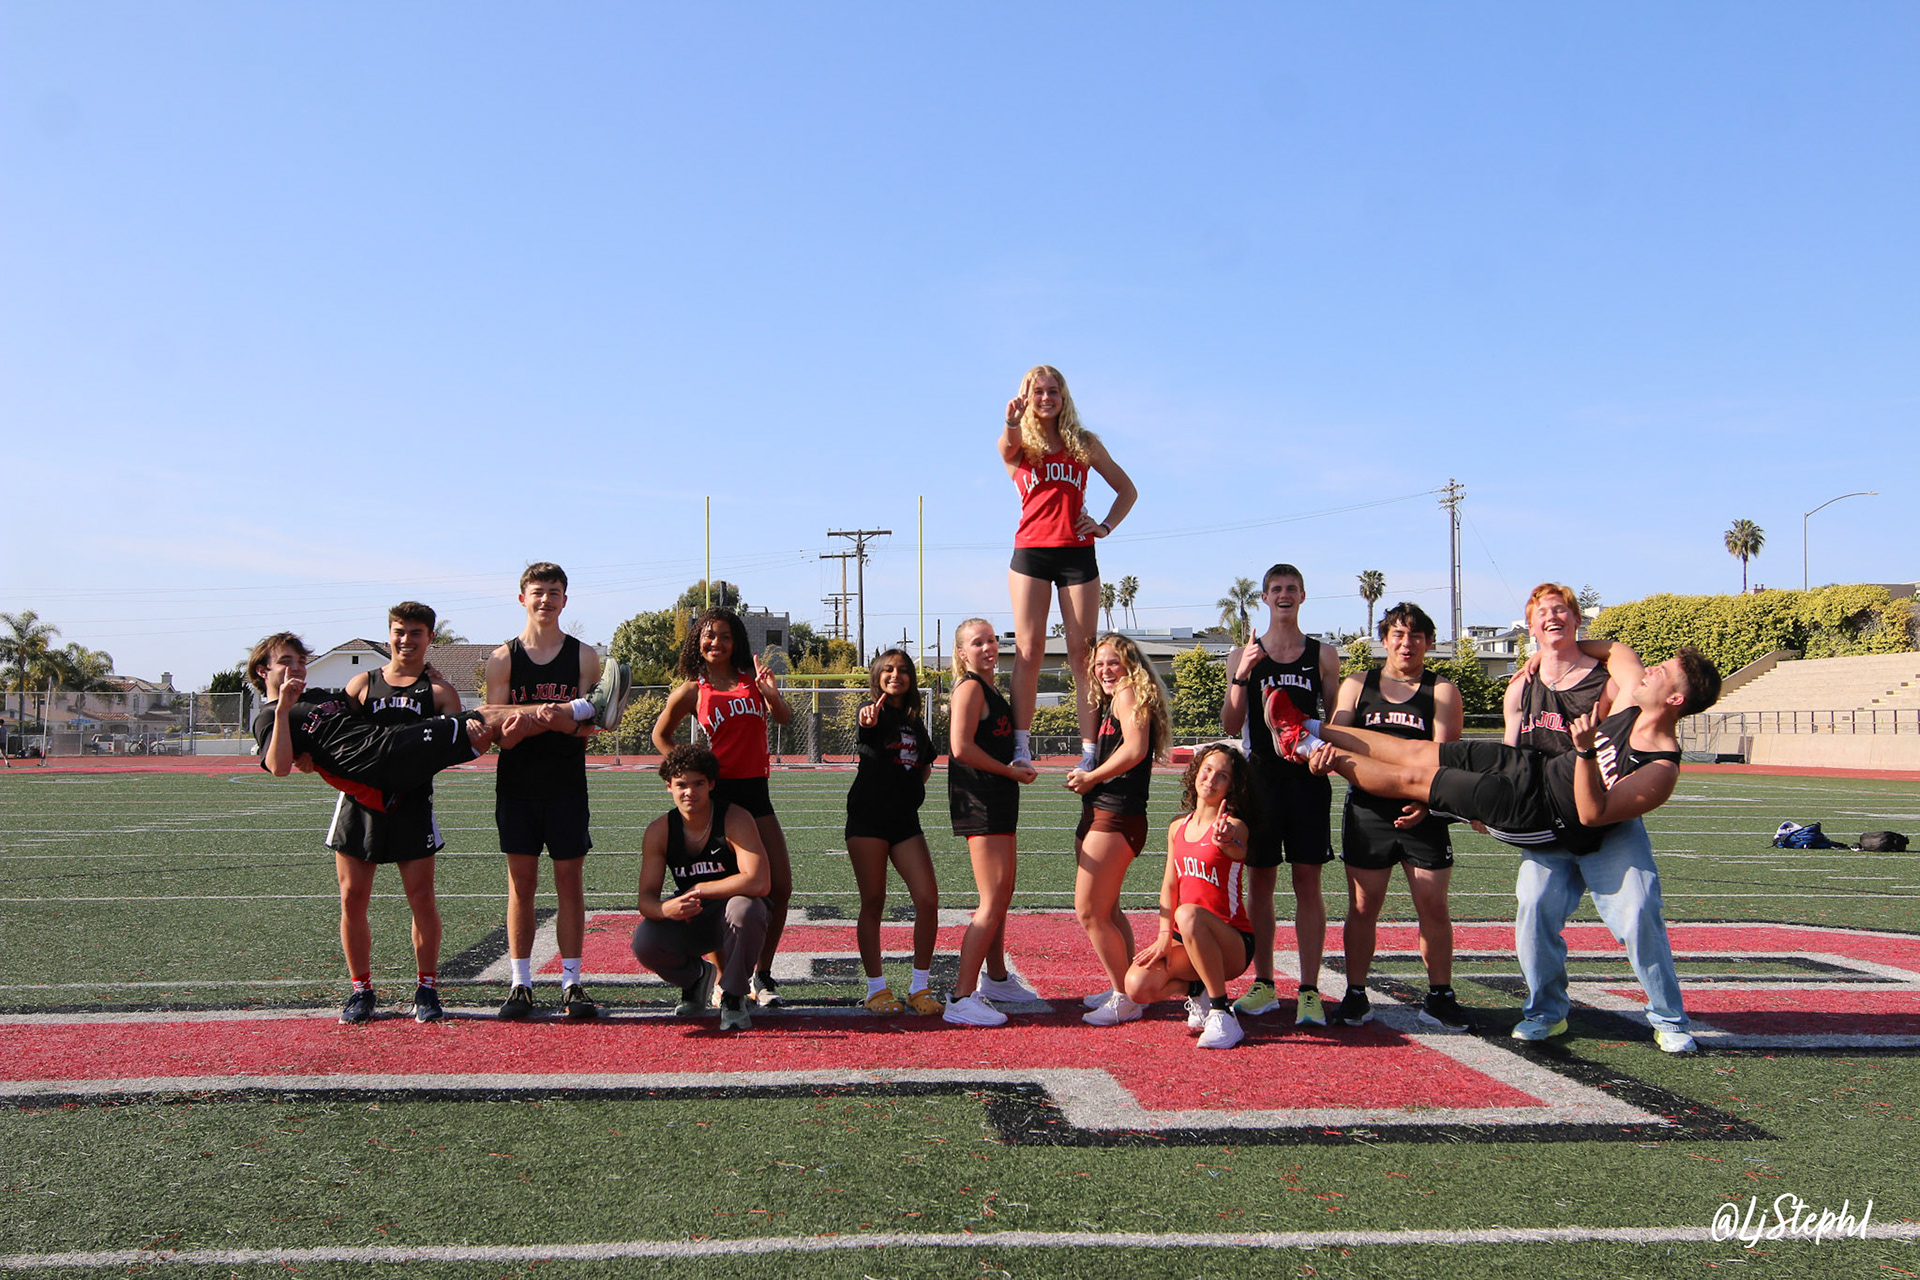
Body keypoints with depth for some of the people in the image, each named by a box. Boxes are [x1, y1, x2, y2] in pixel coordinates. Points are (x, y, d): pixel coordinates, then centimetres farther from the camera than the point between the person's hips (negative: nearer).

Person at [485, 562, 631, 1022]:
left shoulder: (585, 657, 6)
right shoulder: (503, 658, 6)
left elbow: (591, 722, 2)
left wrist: (580, 723, -23)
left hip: (566, 785, 0)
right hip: (516, 785, 0)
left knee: (570, 881, 1)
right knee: (521, 883, 4)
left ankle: (571, 984, 8)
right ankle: (521, 984, 11)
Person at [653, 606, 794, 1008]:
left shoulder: (753, 679, 9)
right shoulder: (692, 691, 2)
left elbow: (783, 717, -4)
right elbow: (660, 734, 14)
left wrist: (772, 694, -24)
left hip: (756, 793, 3)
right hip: (716, 793, -3)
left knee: (781, 887, 0)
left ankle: (762, 975, 14)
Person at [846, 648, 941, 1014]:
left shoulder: (916, 723, 14)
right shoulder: (875, 714, -2)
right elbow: (866, 724, -29)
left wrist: (914, 782, 7)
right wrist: (867, 720, -52)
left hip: (906, 820, 5)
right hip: (868, 819, -4)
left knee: (927, 900, -6)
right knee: (873, 902, 0)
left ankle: (920, 987, 7)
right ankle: (876, 988, 11)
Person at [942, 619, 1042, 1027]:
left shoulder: (990, 689, 19)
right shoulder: (970, 687, -11)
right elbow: (962, 747, -21)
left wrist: (1017, 764, 11)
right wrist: (1011, 771, -13)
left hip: (998, 799, 10)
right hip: (979, 801, -10)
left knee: (1001, 896, 21)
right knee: (994, 901, -14)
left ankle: (995, 979, 35)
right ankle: (961, 997, -13)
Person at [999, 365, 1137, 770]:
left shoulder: (1084, 443, 13)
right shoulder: (1019, 446, 8)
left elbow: (1127, 491, 19)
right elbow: (1007, 447, -18)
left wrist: (1105, 526, 3)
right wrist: (1013, 423, -41)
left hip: (1077, 554, 1)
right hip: (1030, 553, -1)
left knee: (1082, 651, -1)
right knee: (1028, 650, -6)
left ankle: (1090, 747, -2)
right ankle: (1020, 745, -6)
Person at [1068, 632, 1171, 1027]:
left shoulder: (1129, 694, -6)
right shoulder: (1111, 702, 21)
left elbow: (1135, 749, -20)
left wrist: (1090, 777, -11)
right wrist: (1083, 776, 1)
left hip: (1116, 815, -10)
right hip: (1097, 815, 10)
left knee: (1090, 912, -9)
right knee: (1106, 911, 16)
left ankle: (1125, 999, 0)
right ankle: (1123, 992, 25)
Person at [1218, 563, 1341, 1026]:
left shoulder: (1323, 654, 8)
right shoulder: (1247, 653, 7)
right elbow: (1231, 725, 1)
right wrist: (1242, 674, -13)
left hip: (1309, 776, 0)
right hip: (1261, 776, 1)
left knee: (1308, 883, -1)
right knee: (1259, 881, 4)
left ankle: (1309, 991, 2)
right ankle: (1263, 985, 14)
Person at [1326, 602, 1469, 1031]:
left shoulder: (1441, 692, 5)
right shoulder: (1357, 686, 11)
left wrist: (1426, 801, -22)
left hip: (1423, 815, -1)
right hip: (1367, 810, 1)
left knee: (1433, 907, 1)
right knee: (1362, 907, 3)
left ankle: (1439, 997, 13)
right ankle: (1356, 996, 13)